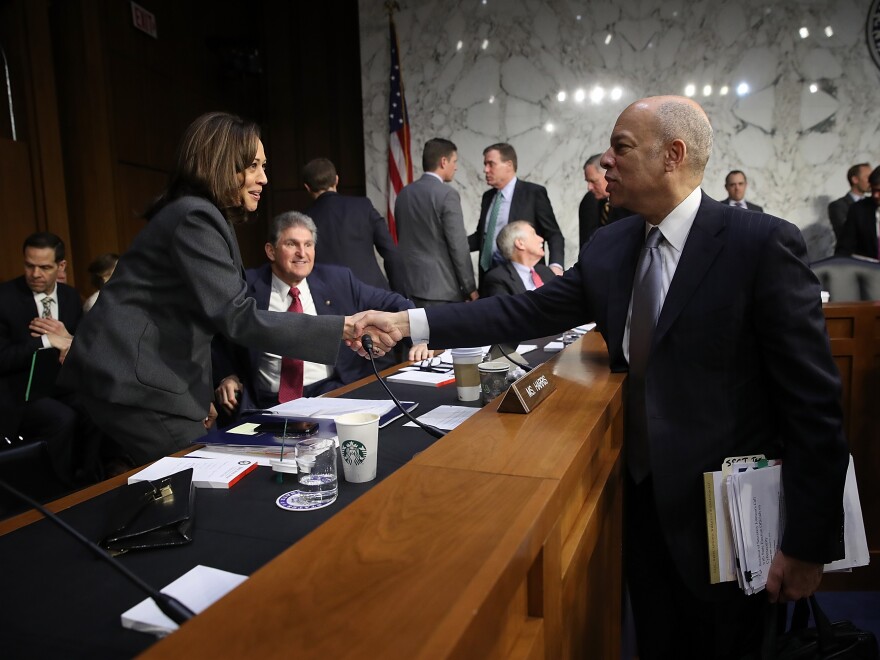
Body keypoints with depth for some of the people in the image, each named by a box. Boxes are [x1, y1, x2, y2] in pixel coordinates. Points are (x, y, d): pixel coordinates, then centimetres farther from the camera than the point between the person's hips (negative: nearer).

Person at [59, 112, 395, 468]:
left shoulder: (198, 215, 15)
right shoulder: (195, 217, -17)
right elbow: (238, 317, -27)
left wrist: (200, 396, 14)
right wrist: (344, 328, -30)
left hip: (145, 381, 10)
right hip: (138, 386, -10)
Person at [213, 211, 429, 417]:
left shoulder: (338, 280, 5)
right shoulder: (248, 288, 2)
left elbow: (391, 303, 8)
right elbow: (219, 338, 14)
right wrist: (227, 376, -1)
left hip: (333, 392, 0)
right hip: (269, 402, 1)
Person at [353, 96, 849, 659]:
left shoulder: (762, 244, -16)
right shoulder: (609, 247, 2)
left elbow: (815, 401, -15)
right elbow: (527, 312, 0)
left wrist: (808, 544, -14)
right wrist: (410, 322, -7)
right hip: (642, 492, 5)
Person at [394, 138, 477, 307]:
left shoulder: (403, 193, 11)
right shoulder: (447, 194, -12)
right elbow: (458, 246, -13)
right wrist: (470, 288, -5)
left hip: (408, 285, 7)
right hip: (438, 288, -7)